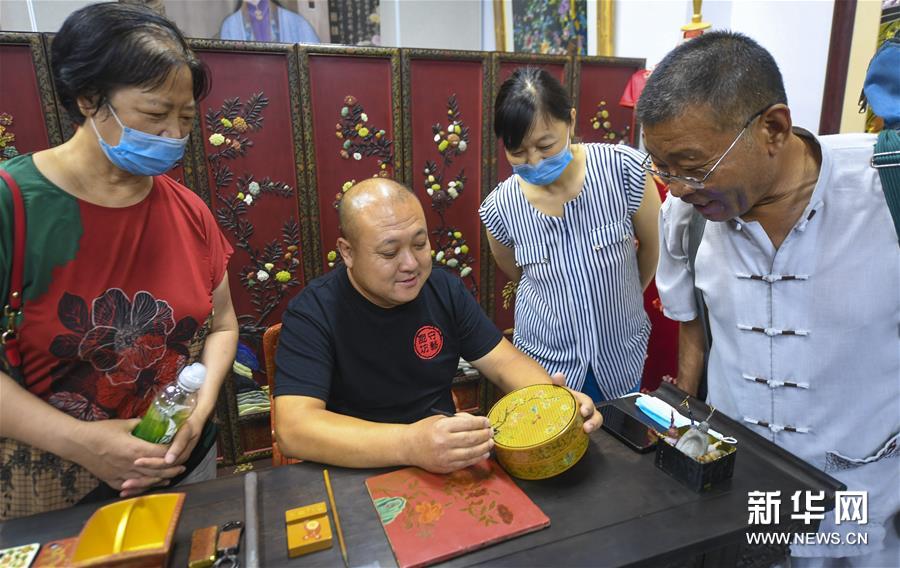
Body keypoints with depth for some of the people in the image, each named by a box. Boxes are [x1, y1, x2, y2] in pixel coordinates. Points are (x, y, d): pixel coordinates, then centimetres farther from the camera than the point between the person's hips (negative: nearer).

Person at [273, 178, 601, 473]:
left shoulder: (445, 289, -3)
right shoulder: (312, 314, -17)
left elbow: (504, 362, -1)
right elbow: (293, 429, -27)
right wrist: (409, 444, -39)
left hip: (449, 463, 6)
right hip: (359, 473, -5)